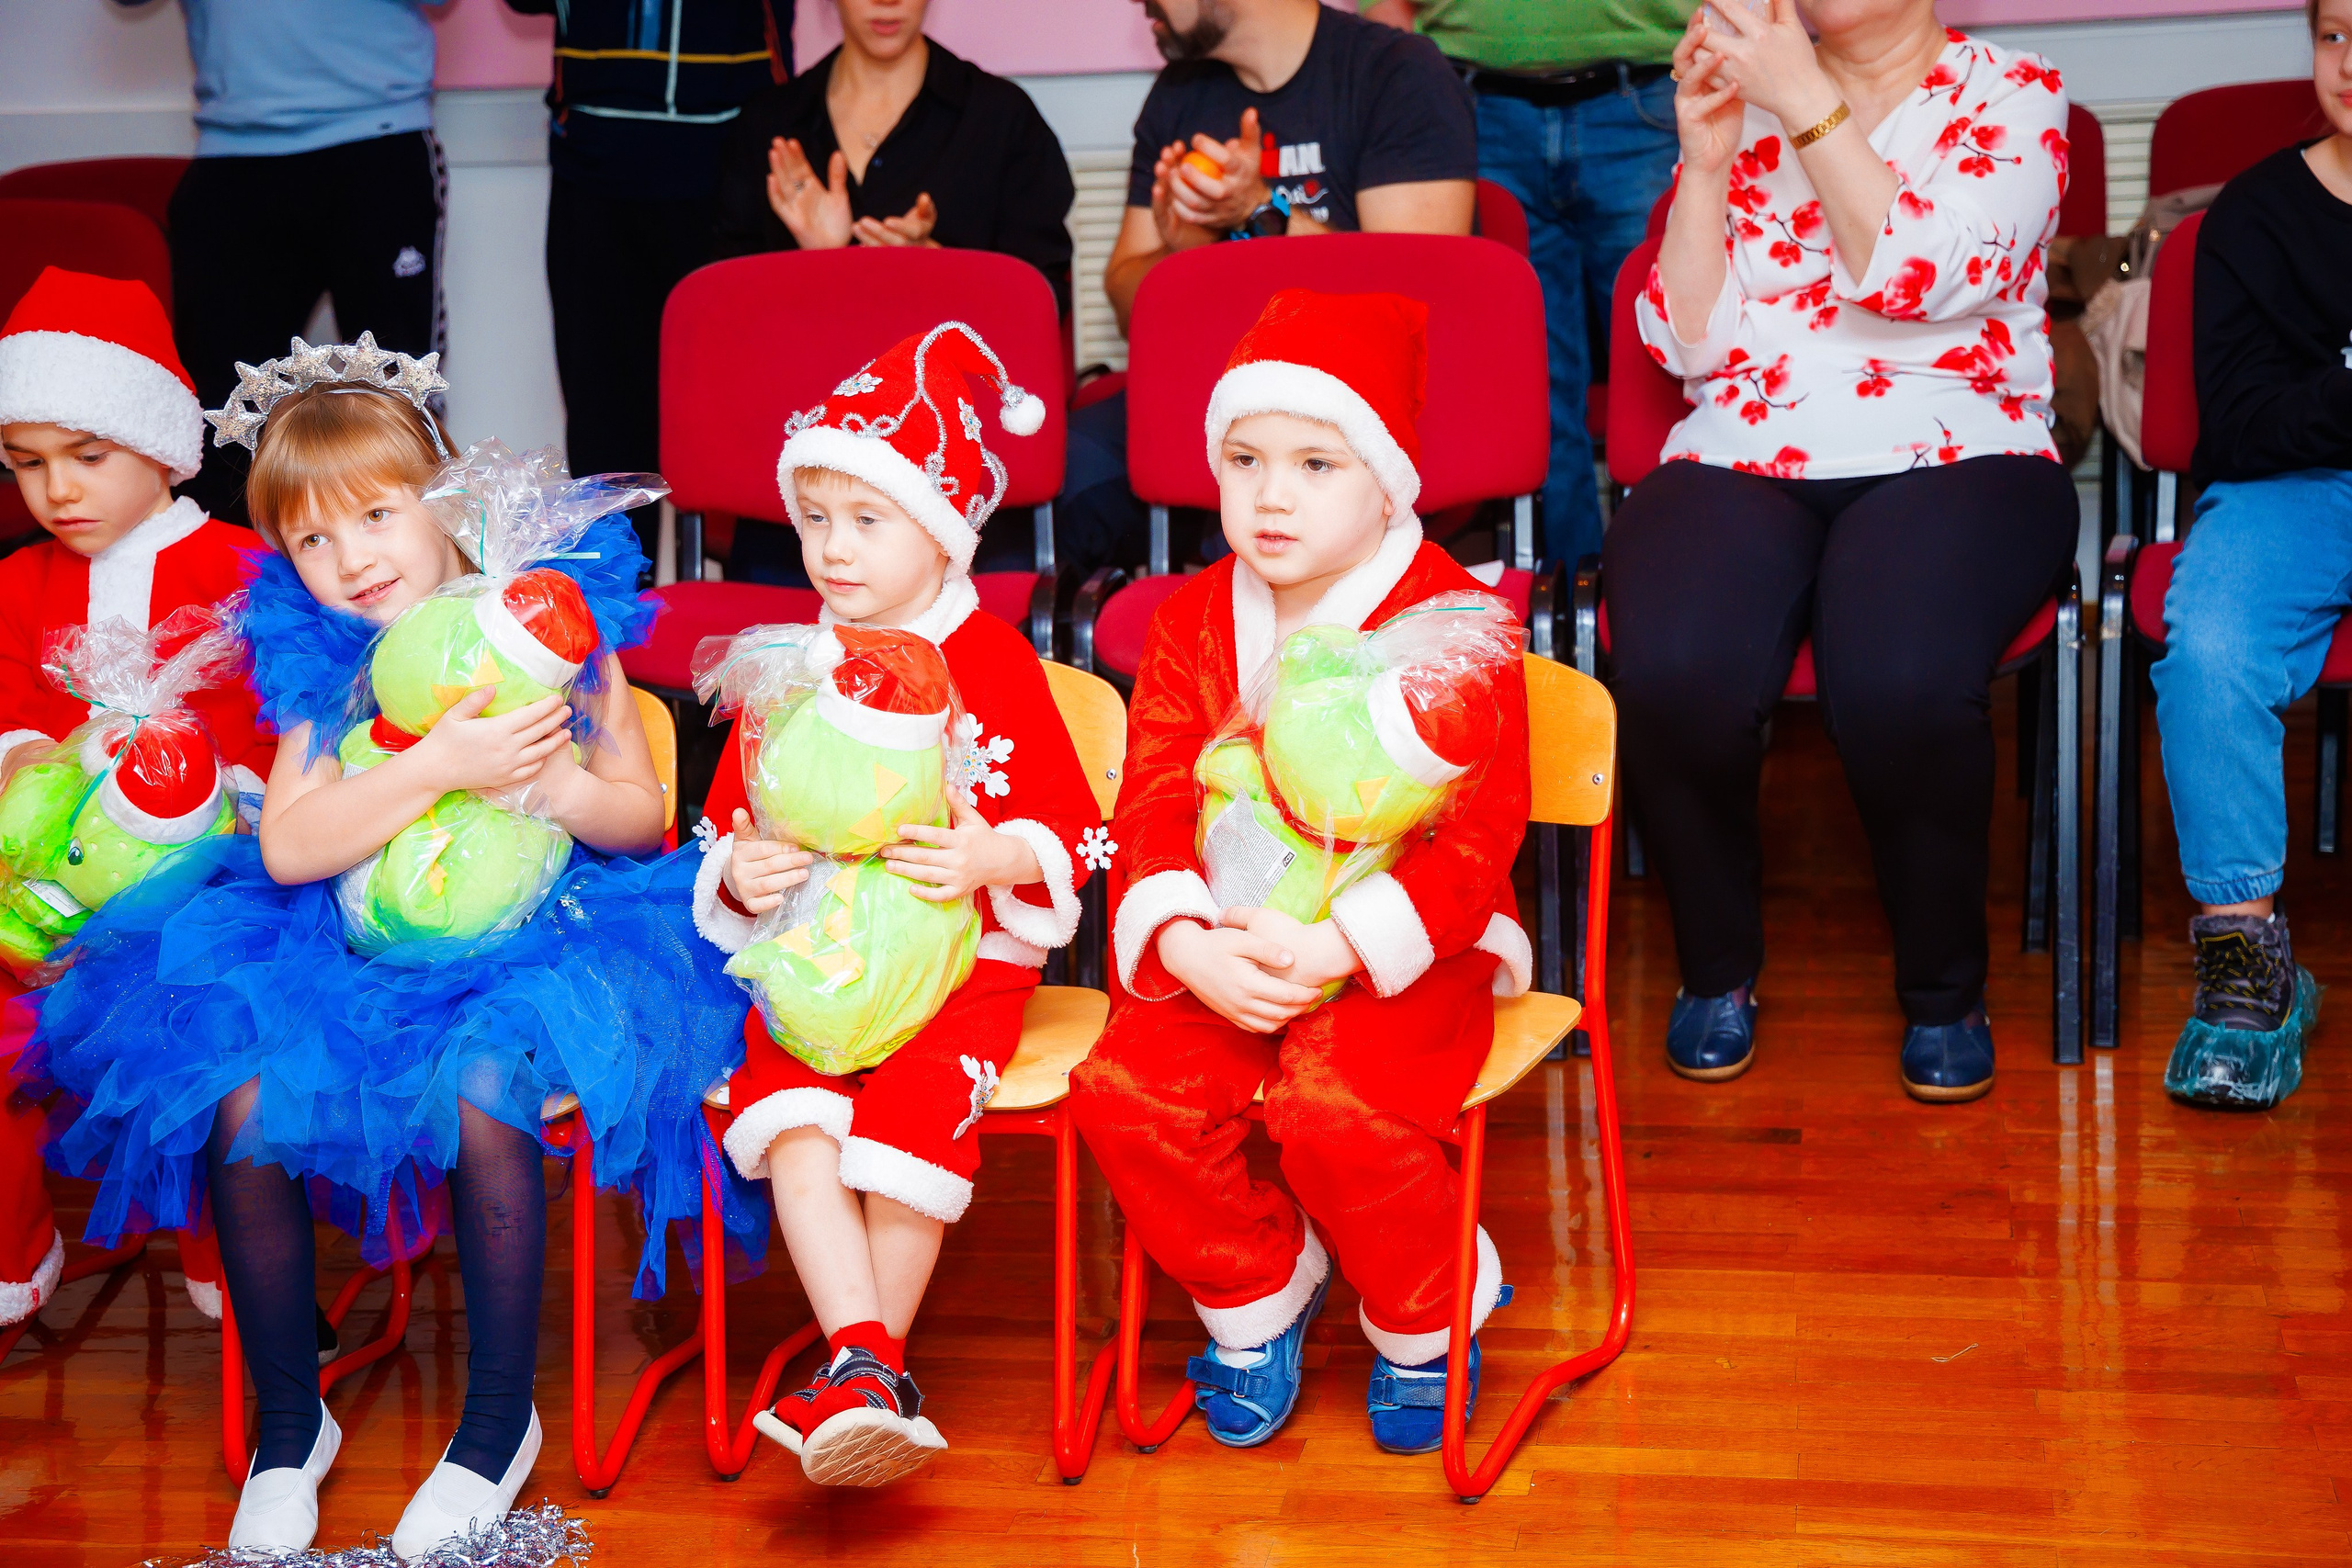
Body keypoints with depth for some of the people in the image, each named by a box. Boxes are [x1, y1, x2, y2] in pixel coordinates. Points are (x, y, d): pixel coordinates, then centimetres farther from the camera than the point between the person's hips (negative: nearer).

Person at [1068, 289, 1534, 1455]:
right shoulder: (1193, 623, 6)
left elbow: (1478, 833, -14)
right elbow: (1153, 804, 1)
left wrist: (1330, 947, -24)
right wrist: (1188, 946, -19)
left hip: (1400, 950, -4)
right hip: (1226, 950, 5)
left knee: (1334, 1107, -31)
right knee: (1122, 1089, -19)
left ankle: (1426, 1319, 2)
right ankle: (1255, 1294, 10)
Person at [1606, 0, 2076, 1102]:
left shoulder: (2012, 94, 9)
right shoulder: (1747, 103, 17)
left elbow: (1927, 274, -11)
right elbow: (1691, 342, 8)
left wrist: (1804, 100, -12)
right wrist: (1705, 159, -2)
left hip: (1954, 461, -2)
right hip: (1742, 464, 2)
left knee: (1902, 682, -35)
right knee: (1675, 673, -31)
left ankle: (1943, 989, -9)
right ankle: (1717, 968, -4)